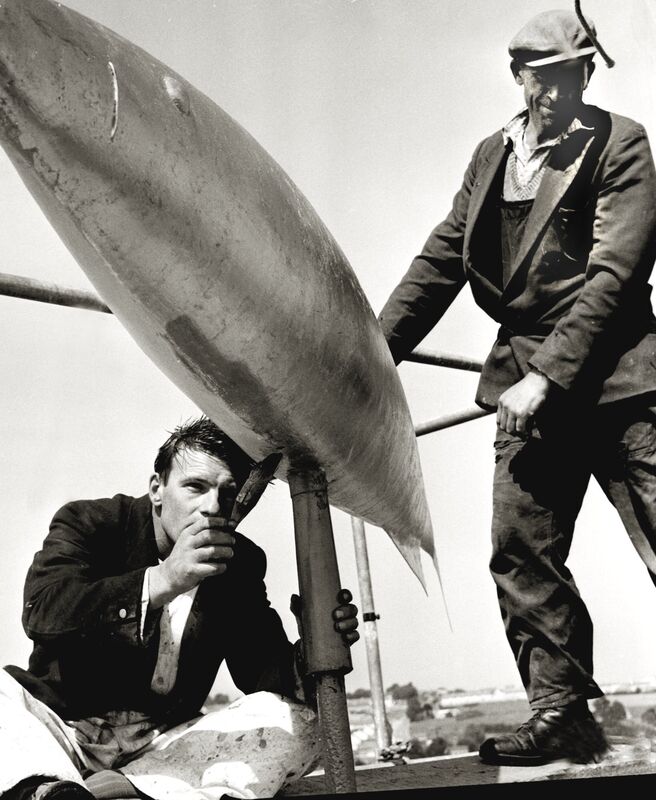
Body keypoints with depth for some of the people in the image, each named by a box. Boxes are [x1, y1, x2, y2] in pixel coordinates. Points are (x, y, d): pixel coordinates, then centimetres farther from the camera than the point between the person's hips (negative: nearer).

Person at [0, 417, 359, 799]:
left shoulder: (242, 565, 6)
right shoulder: (88, 522, -4)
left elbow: (263, 673, 1)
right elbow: (40, 610, -23)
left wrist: (311, 655, -23)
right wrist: (163, 580, -35)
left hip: (162, 747, 3)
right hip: (62, 727, -3)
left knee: (297, 720, -19)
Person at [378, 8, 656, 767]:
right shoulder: (491, 156, 13)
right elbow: (441, 260, 11)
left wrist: (550, 375, -18)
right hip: (526, 375, 5)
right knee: (521, 555, 1)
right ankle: (561, 715, 12)